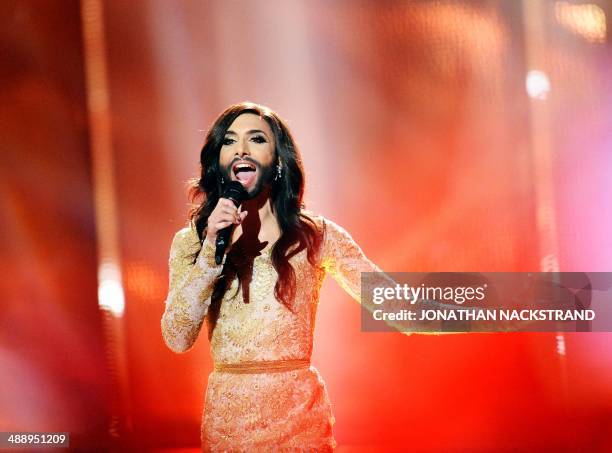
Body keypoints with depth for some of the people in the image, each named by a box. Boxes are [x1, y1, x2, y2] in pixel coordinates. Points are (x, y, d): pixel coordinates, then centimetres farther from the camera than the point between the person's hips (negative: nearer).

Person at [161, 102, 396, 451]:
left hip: (299, 413, -1)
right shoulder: (190, 241, 1)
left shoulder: (315, 235, -1)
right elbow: (178, 339, -10)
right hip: (227, 417, 1)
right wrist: (213, 251, -18)